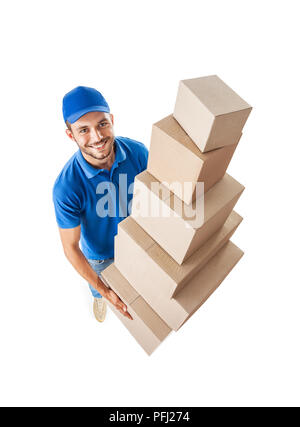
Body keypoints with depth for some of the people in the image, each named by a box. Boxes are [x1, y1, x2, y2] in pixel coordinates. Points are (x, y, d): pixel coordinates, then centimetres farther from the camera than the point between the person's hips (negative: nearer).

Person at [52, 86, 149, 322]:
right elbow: (70, 247, -25)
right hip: (99, 254, -2)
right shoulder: (66, 187, -36)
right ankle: (98, 298, 70)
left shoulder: (138, 152, -28)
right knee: (99, 285, 32)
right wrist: (105, 291, -25)